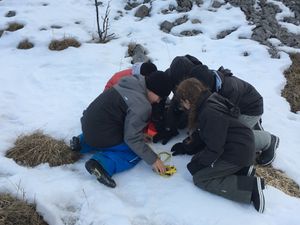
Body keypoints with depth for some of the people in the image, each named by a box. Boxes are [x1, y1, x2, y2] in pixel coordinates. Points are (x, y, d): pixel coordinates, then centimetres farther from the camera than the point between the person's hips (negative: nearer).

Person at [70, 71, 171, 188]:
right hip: (101, 134, -9)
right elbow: (132, 138, -19)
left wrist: (142, 134, 19)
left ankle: (82, 143, 17)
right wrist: (153, 159, -11)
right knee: (136, 152, 1)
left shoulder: (132, 82, 4)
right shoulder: (142, 106, -21)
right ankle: (103, 163, -19)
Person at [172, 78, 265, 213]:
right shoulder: (207, 104, 6)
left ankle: (250, 186, -13)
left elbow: (214, 147, -22)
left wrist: (198, 163, -10)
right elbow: (202, 136, 17)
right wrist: (186, 148, 19)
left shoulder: (210, 113, -25)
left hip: (238, 152, -10)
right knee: (199, 157, 16)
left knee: (200, 178, -7)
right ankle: (240, 169, 8)